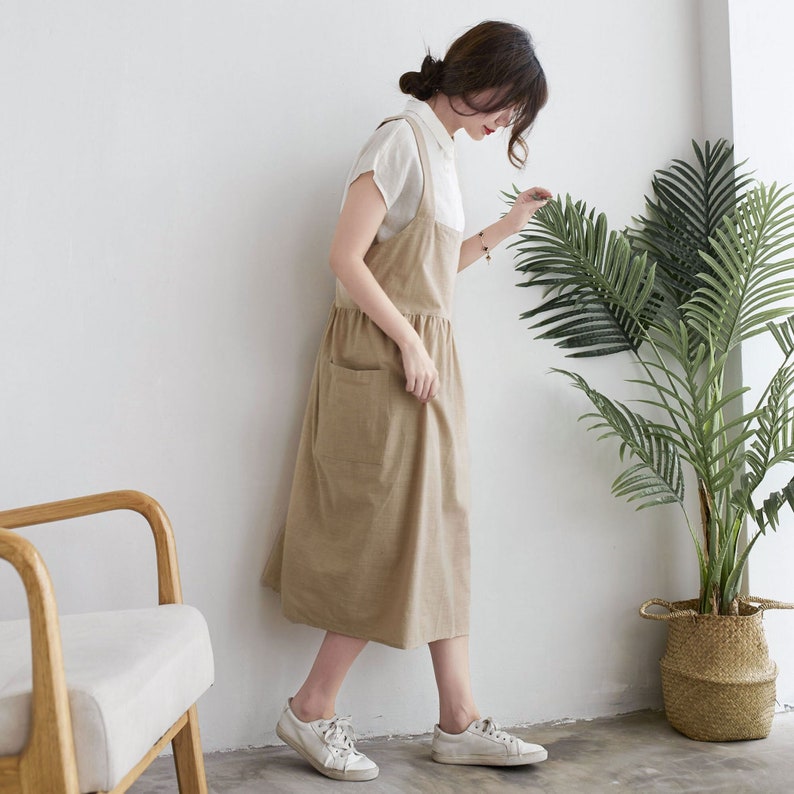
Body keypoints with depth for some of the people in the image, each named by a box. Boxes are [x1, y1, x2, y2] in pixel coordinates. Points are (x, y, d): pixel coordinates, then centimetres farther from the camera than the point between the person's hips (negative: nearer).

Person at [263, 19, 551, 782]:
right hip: (385, 361, -9)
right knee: (391, 540, -4)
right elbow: (347, 257, -17)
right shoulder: (401, 139, -10)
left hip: (428, 358, 9)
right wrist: (409, 343, -18)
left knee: (439, 538, 9)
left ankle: (459, 722, 17)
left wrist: (506, 227, 16)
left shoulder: (440, 150, 18)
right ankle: (311, 710, 12)